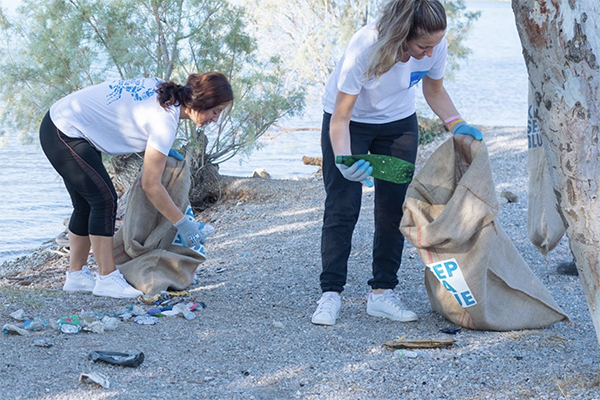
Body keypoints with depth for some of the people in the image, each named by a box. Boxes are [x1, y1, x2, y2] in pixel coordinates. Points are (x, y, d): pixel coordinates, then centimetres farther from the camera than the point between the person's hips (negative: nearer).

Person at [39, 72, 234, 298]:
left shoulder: (164, 90, 1)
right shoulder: (165, 119, -24)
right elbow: (150, 185, -19)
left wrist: (162, 148, 8)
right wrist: (182, 223, -11)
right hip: (65, 133, -10)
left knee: (87, 204, 13)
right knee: (104, 199, -10)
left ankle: (76, 275, 20)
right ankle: (107, 280, -5)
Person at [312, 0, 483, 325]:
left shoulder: (435, 46, -25)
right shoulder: (364, 49, -38)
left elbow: (434, 90, -2)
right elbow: (340, 118, -31)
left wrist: (457, 124, -18)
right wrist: (344, 161, -47)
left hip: (398, 121, 4)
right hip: (349, 119, -4)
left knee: (393, 208, -1)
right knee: (341, 207, -7)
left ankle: (382, 293, 5)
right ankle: (330, 294, -1)